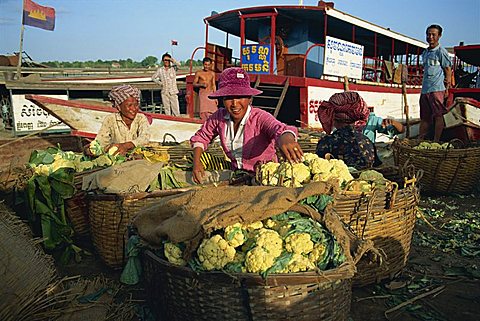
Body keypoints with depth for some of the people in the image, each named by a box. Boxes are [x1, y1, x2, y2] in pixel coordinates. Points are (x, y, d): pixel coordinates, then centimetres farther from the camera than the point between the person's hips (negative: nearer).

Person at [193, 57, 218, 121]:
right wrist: (201, 84, -14)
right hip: (202, 93, -2)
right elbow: (194, 84, 6)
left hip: (210, 93, 2)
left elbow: (214, 85, 13)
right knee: (204, 111, -10)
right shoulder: (198, 73, 3)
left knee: (213, 110, -9)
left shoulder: (212, 73, 11)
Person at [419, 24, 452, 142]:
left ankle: (436, 141, -1)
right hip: (425, 89, 7)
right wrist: (424, 86, 17)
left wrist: (447, 88, -8)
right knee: (424, 117, 10)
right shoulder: (425, 53, 17)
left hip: (437, 89, -7)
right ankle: (420, 139, 15)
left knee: (438, 115, -4)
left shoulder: (441, 51, -2)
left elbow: (448, 69, -3)